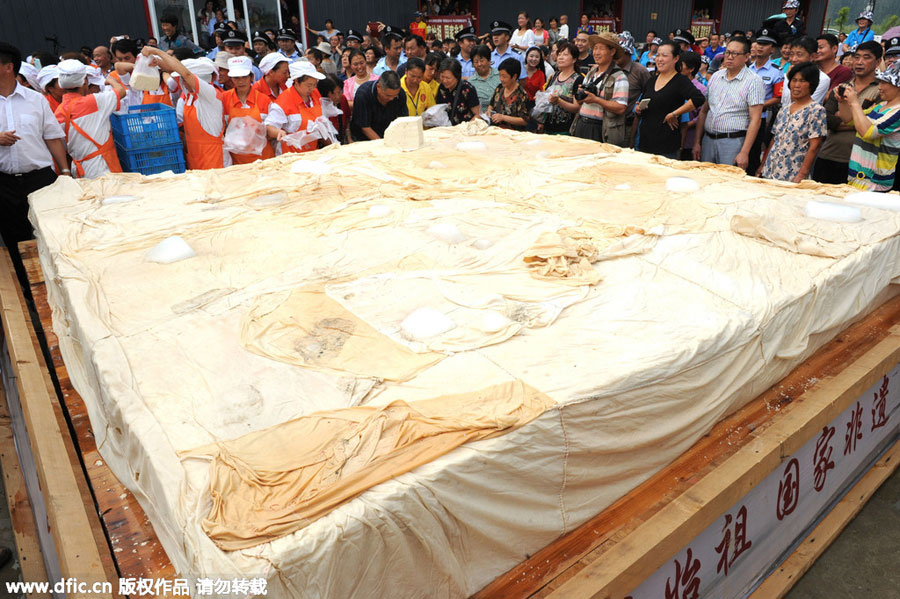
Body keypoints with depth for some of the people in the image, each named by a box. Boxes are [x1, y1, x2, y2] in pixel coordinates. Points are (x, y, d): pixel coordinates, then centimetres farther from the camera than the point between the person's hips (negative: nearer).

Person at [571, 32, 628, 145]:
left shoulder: (619, 77, -7)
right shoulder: (591, 72, 15)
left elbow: (620, 108, -17)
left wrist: (596, 99, -20)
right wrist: (580, 96, -1)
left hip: (601, 131, -6)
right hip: (581, 126, 6)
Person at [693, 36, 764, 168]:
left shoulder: (753, 81, -5)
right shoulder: (715, 76, 12)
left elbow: (755, 120, -11)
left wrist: (744, 152, -18)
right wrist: (697, 142, 9)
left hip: (733, 142, -5)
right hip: (707, 140, 5)